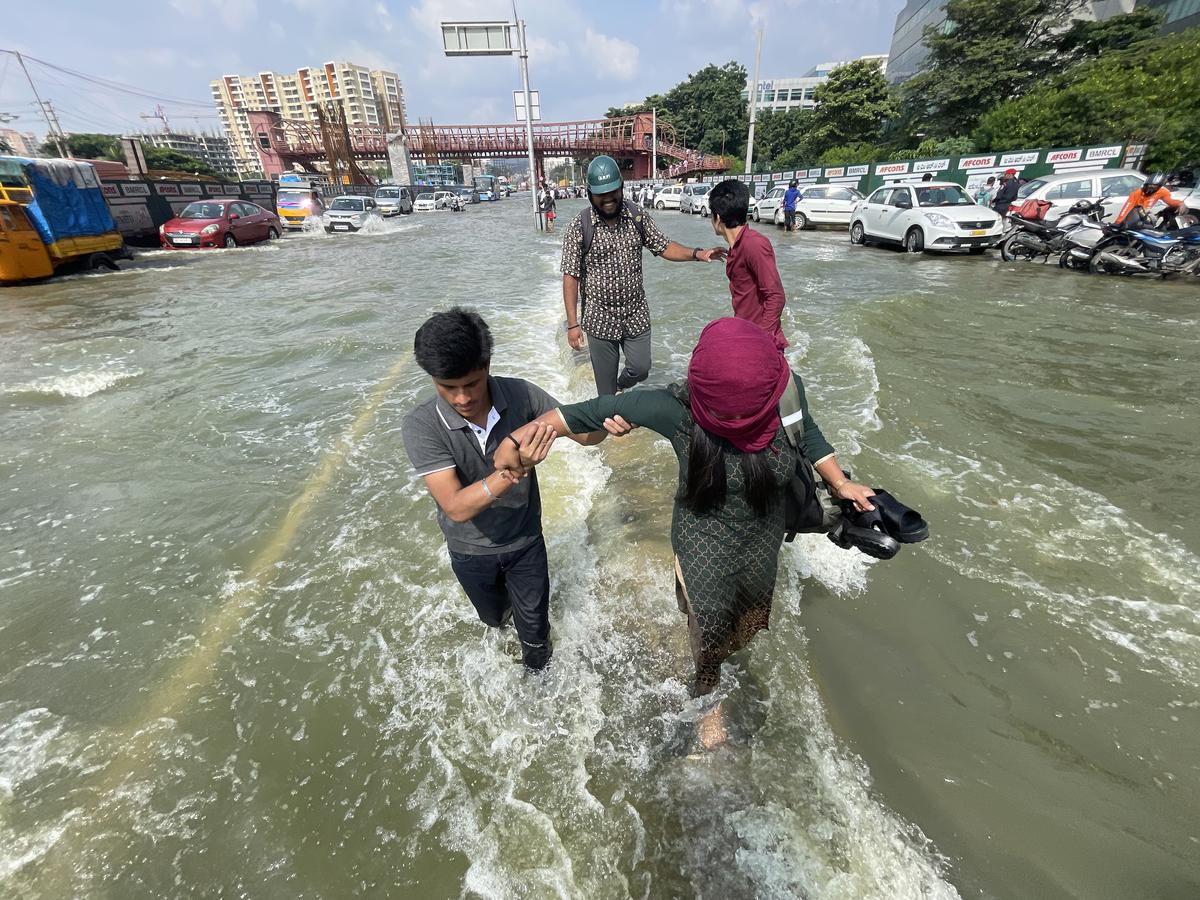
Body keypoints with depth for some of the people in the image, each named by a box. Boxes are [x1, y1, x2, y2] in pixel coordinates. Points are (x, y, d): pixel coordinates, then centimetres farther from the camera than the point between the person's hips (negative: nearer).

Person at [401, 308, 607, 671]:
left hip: (525, 540, 0)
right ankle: (505, 600, 66)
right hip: (471, 552, 0)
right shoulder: (420, 427, -29)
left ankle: (537, 672, 52)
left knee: (534, 628, 18)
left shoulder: (519, 394, -23)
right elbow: (456, 507, -35)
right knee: (494, 617, 30)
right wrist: (512, 472, -51)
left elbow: (584, 433, -18)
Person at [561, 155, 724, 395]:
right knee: (605, 383, 8)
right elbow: (571, 277, -10)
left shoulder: (638, 217, 0)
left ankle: (622, 386, 45)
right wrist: (573, 324, -13)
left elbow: (664, 247, 7)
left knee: (640, 369, 11)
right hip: (600, 319, -3)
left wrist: (697, 254, -12)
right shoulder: (578, 227, -11)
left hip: (636, 314, 3)